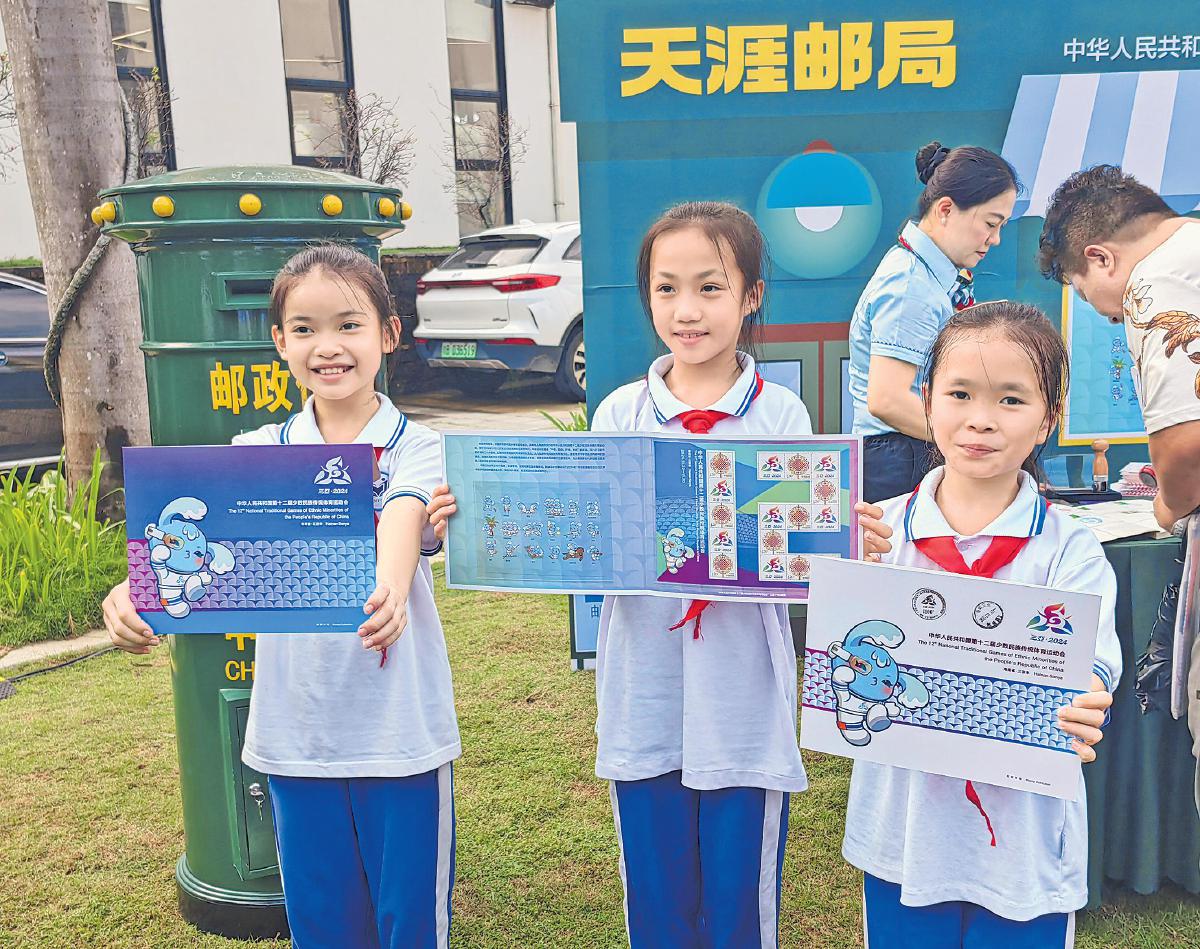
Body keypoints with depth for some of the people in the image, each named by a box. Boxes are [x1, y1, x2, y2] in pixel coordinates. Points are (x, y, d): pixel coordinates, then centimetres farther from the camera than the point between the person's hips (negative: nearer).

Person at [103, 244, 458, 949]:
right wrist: (138, 592, -33)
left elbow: (402, 525, -26)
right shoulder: (262, 453, 3)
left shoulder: (415, 450, -6)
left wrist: (390, 593, -48)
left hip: (400, 732, -2)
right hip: (295, 733, 3)